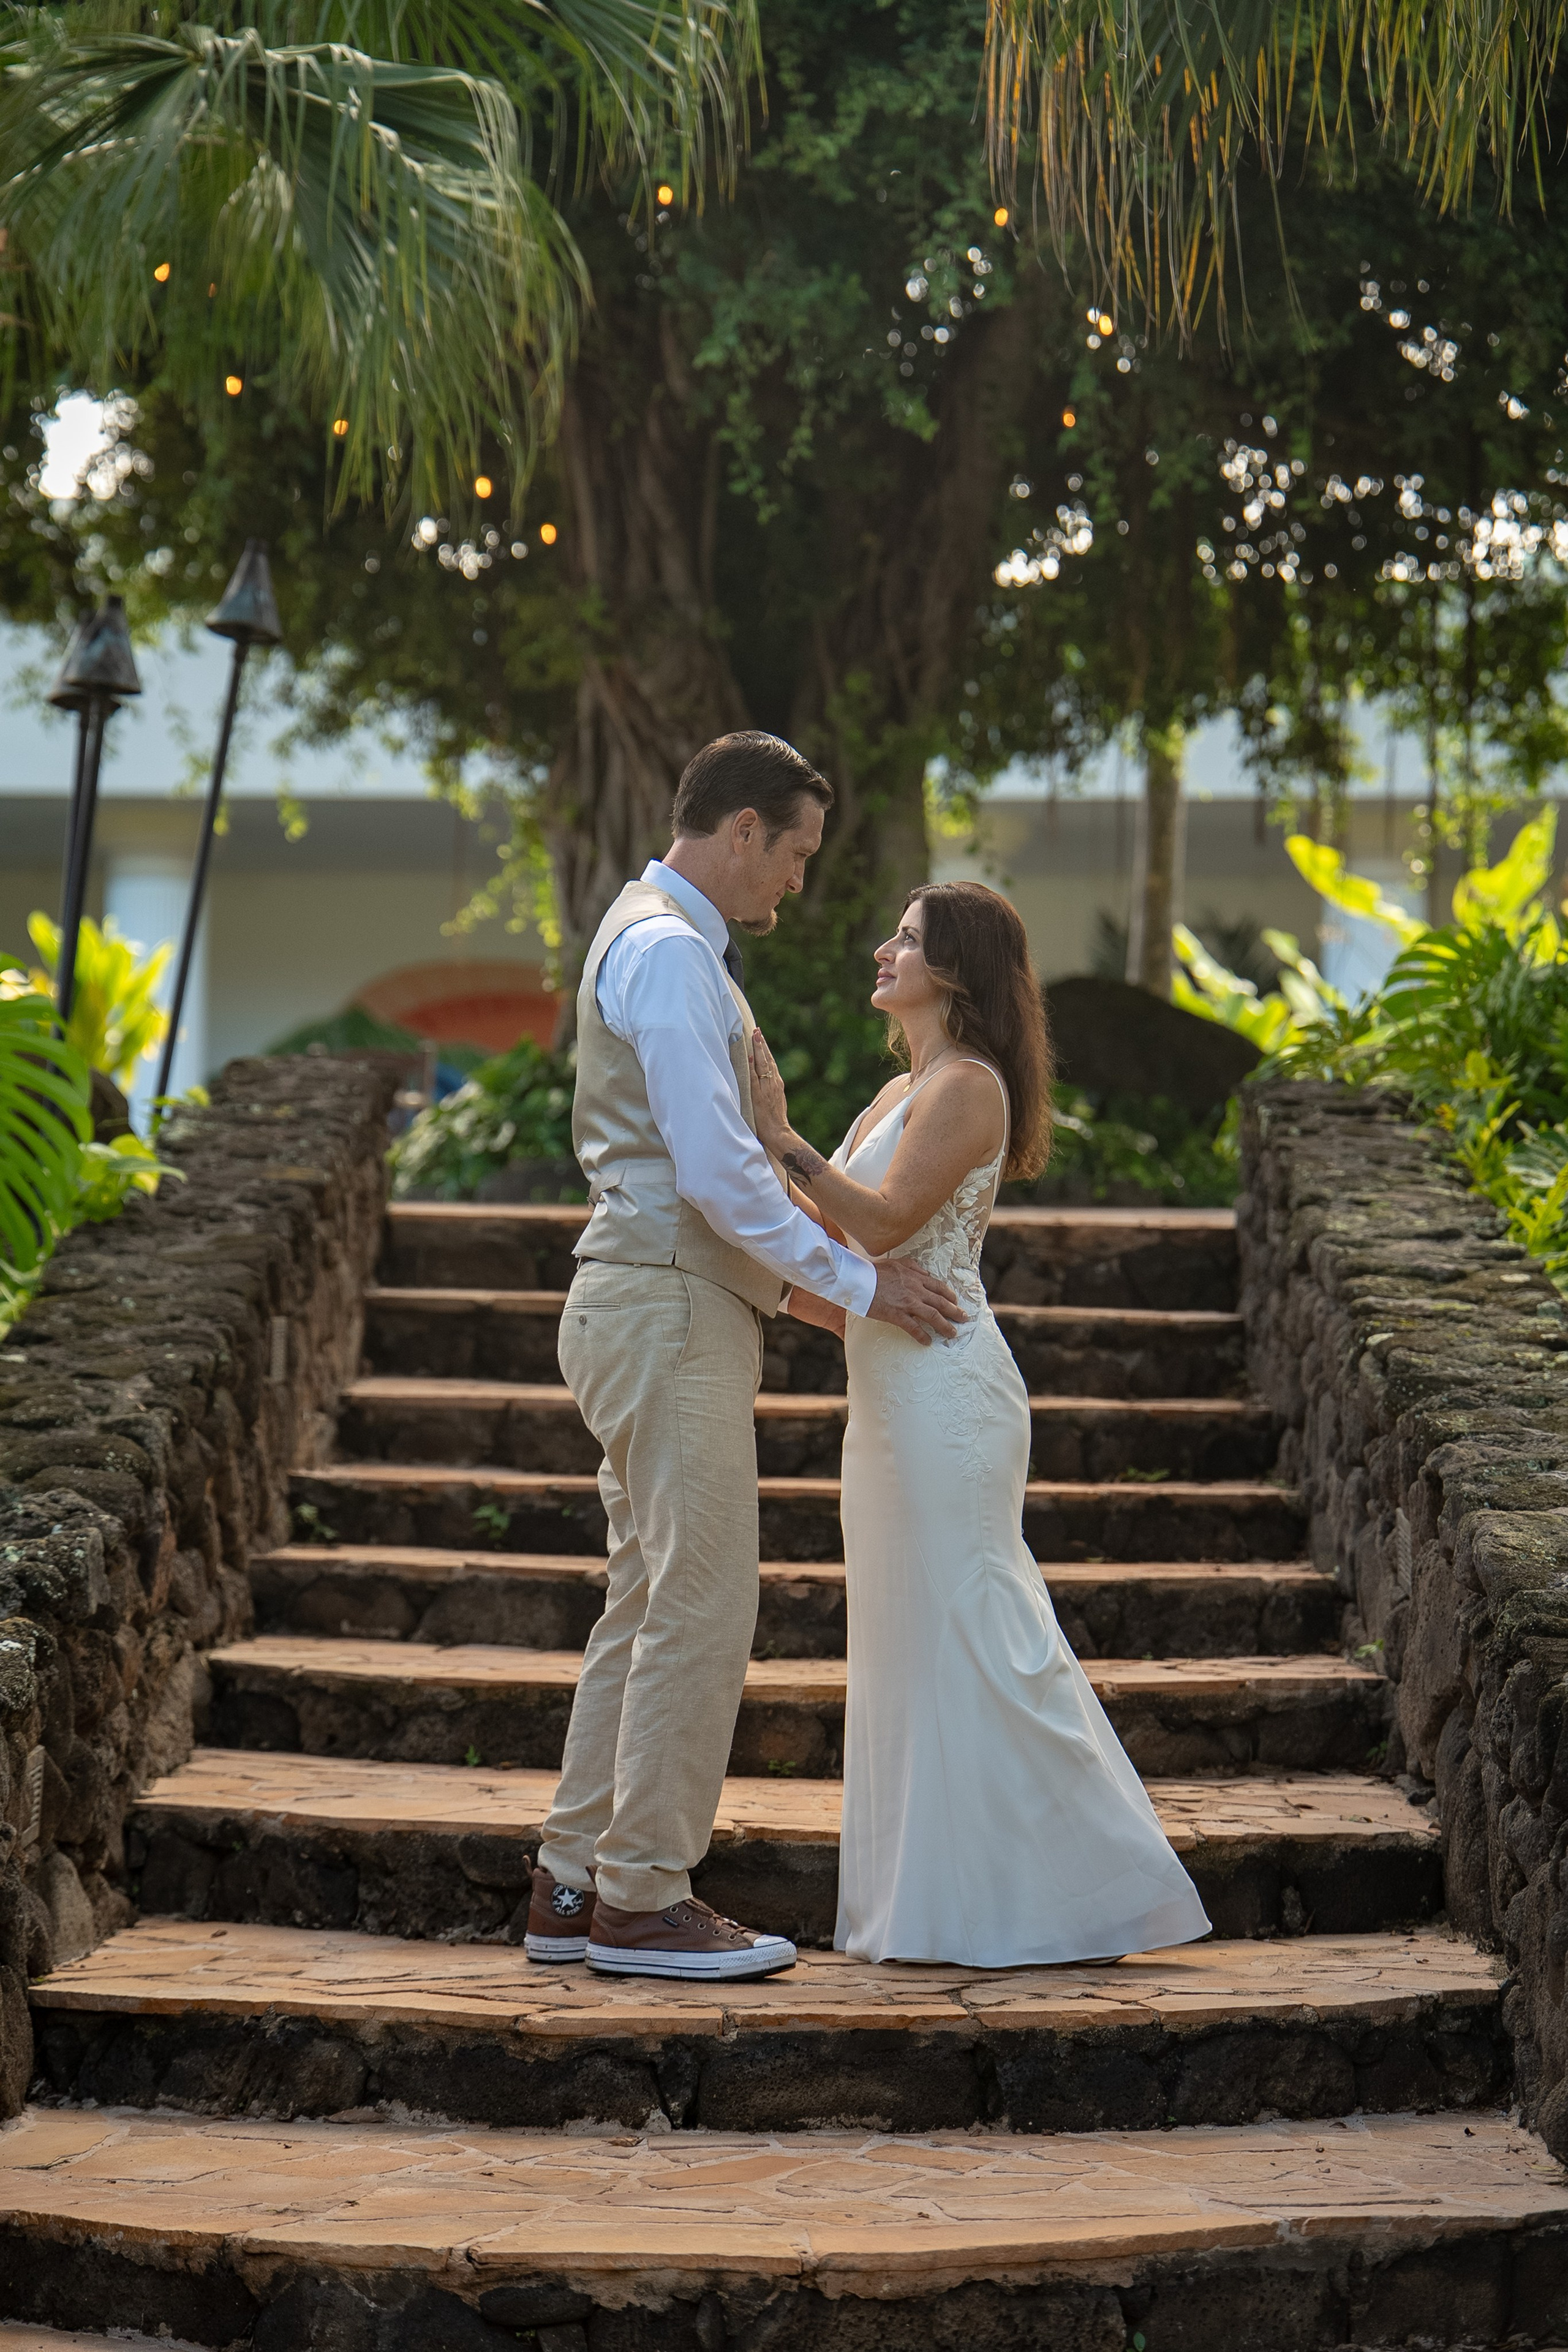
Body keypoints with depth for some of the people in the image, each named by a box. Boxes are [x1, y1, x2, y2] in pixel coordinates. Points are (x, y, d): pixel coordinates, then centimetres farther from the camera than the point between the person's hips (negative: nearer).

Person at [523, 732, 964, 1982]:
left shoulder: (660, 940, 20)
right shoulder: (668, 951, -13)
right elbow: (717, 1170, -20)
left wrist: (799, 1275, 21)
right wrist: (857, 1281, -13)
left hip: (660, 1304, 11)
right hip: (671, 1312, -11)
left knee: (648, 1607, 13)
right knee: (700, 1609, -6)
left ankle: (574, 1886, 17)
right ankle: (643, 1900, 0)